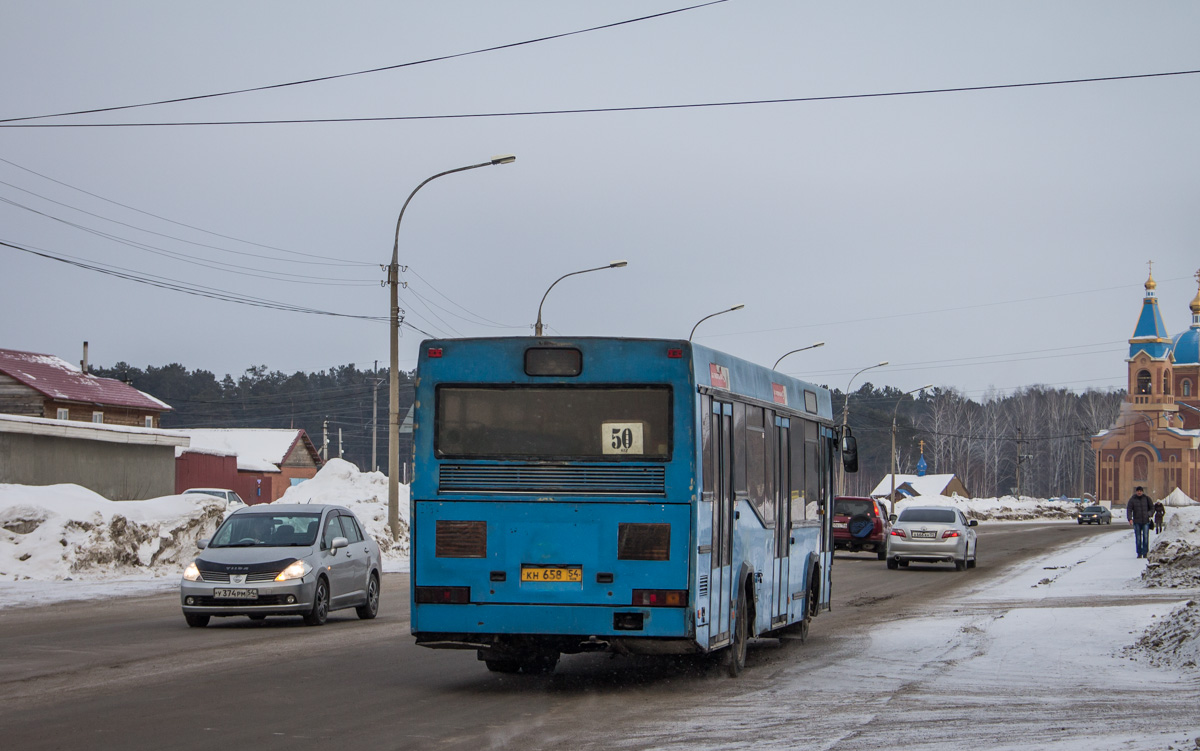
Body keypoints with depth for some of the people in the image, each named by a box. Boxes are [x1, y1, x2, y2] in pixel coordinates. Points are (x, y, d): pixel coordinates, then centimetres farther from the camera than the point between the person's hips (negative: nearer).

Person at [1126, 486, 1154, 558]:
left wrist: (1148, 514, -6)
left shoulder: (1147, 498, 4)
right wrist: (1130, 519, -21)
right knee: (1138, 538, 1)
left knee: (1146, 537, -8)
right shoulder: (1132, 499, 1)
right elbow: (1129, 510, -6)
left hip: (1145, 521, 0)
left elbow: (1152, 508, 13)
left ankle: (1145, 553, -3)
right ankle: (1139, 554, 7)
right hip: (1137, 522, 0)